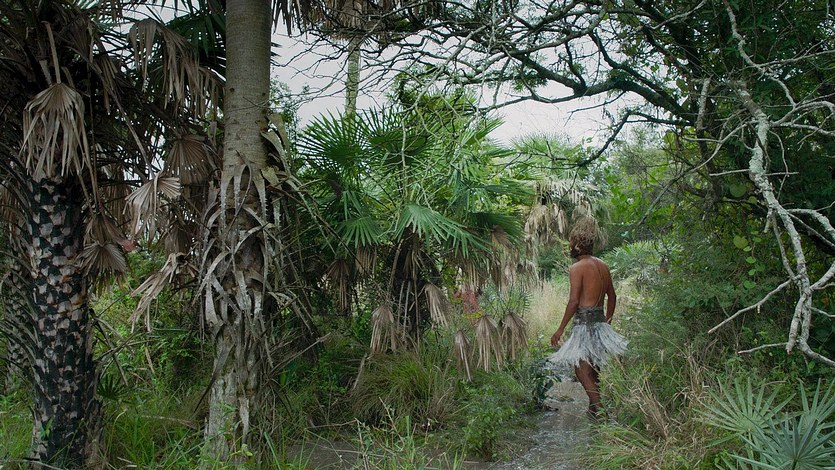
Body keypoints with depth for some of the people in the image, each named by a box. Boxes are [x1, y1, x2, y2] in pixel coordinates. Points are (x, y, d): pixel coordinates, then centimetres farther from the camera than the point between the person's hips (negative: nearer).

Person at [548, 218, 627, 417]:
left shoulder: (577, 268, -12)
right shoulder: (602, 266, 11)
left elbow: (574, 301, -17)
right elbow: (612, 296, 17)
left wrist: (560, 329, -12)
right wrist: (607, 320, 28)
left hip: (584, 322, -8)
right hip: (600, 321, 8)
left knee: (581, 367, -6)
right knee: (594, 366, 18)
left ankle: (597, 407, -15)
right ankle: (594, 407, 27)